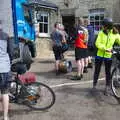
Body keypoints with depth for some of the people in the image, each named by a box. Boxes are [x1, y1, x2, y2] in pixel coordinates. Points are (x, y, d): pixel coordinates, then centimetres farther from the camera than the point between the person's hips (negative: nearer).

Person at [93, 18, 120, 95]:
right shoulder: (101, 32, -7)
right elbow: (97, 43, -14)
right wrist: (105, 49, -28)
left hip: (108, 56, 0)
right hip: (99, 55, 0)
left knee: (108, 72, 8)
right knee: (97, 71, 10)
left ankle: (107, 88, 21)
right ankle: (94, 85, 27)